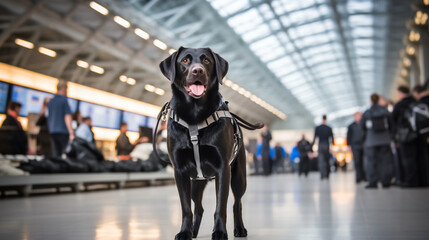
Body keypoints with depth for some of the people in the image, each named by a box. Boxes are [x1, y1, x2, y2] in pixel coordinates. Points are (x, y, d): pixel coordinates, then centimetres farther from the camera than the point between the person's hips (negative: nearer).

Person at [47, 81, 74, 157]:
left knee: (55, 155, 3)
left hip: (52, 131, 7)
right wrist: (71, 133, -16)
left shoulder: (50, 101, 15)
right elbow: (67, 117, -13)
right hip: (63, 131, -7)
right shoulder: (64, 100, -7)